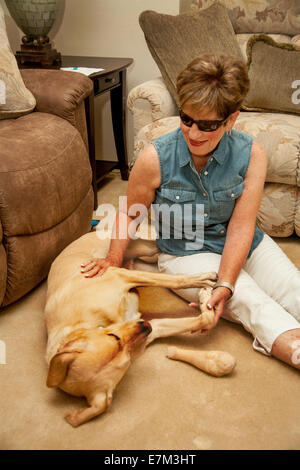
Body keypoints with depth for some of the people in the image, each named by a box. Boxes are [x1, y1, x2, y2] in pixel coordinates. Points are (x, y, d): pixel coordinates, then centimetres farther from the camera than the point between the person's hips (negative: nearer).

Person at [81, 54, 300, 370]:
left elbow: (240, 228, -17)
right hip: (185, 252, -3)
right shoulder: (155, 158, -18)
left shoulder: (251, 155, -15)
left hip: (245, 245, 4)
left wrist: (225, 285, -26)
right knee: (253, 303, -25)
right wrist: (114, 256, -12)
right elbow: (130, 212, -1)